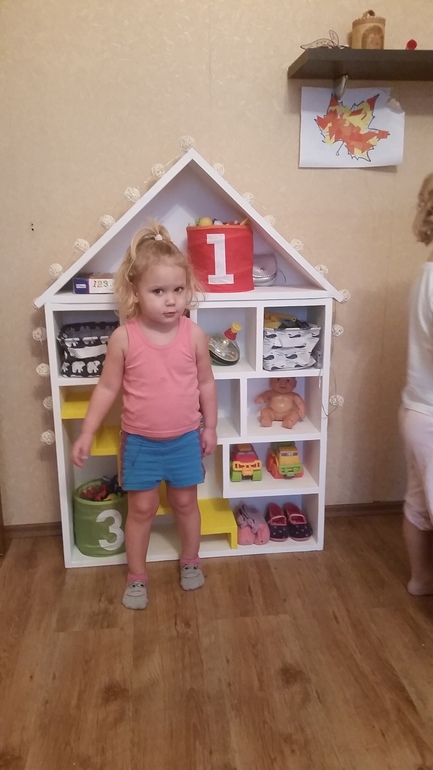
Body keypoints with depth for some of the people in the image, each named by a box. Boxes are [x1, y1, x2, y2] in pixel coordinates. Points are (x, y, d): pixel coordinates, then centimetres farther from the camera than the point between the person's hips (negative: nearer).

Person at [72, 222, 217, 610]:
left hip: (185, 439, 1)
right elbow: (107, 388, -7)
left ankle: (190, 561, 43)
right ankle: (137, 575, 33)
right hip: (140, 441, -1)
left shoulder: (194, 334, -11)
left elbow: (206, 383, 0)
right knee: (142, 507, 13)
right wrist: (87, 434, -8)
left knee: (185, 502, 18)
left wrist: (210, 427, 5)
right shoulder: (123, 337, -15)